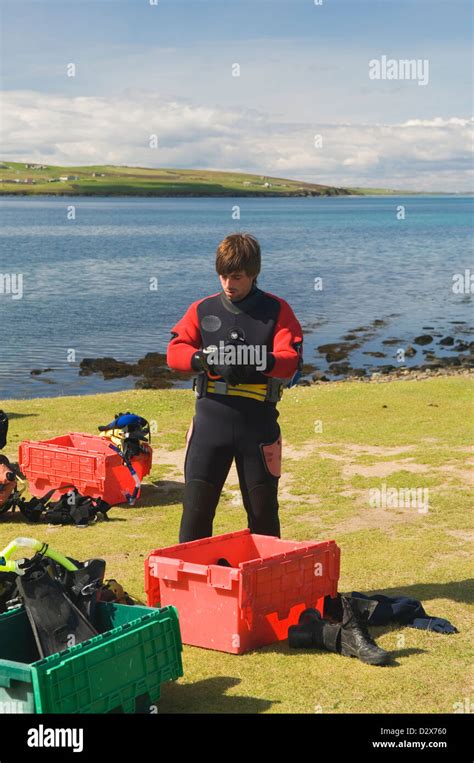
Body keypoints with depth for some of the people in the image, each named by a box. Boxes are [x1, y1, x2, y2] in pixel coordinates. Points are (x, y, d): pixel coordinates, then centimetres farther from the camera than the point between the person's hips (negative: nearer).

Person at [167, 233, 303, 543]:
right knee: (197, 504, 2)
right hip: (211, 420, 1)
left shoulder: (277, 310, 1)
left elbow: (291, 360, -10)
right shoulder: (203, 310, 6)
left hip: (258, 422, -1)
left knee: (263, 510, 11)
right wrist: (204, 360, -22)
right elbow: (175, 350, -1)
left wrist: (259, 363, -30)